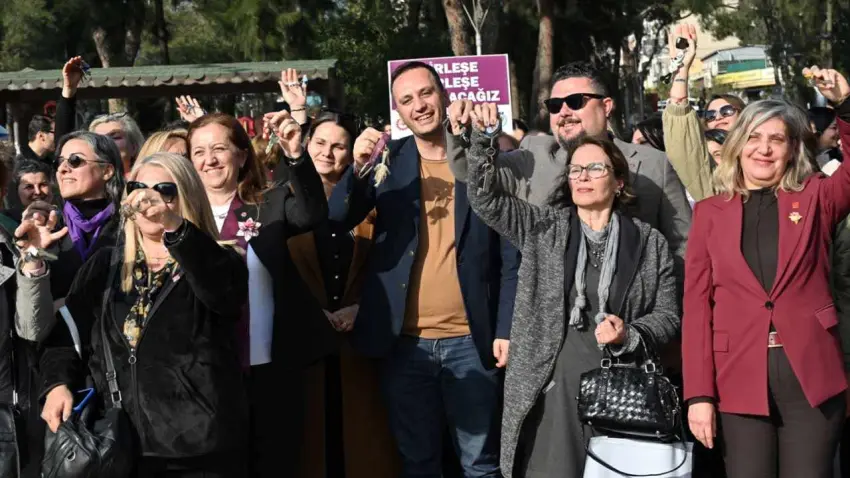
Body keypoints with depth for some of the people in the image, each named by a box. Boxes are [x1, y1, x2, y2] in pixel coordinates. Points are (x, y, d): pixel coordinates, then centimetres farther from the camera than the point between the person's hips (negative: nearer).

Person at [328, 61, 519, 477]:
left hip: (470, 341, -1)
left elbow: (510, 256, 0)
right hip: (405, 342, 2)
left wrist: (506, 330, -5)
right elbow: (335, 222, -6)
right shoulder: (387, 160, 4)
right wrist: (358, 167, -22)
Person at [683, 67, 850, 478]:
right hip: (741, 378, 0)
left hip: (811, 373, 0)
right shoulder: (710, 211, 9)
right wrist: (699, 393, -4)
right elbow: (697, 304, 4)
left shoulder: (815, 198, 11)